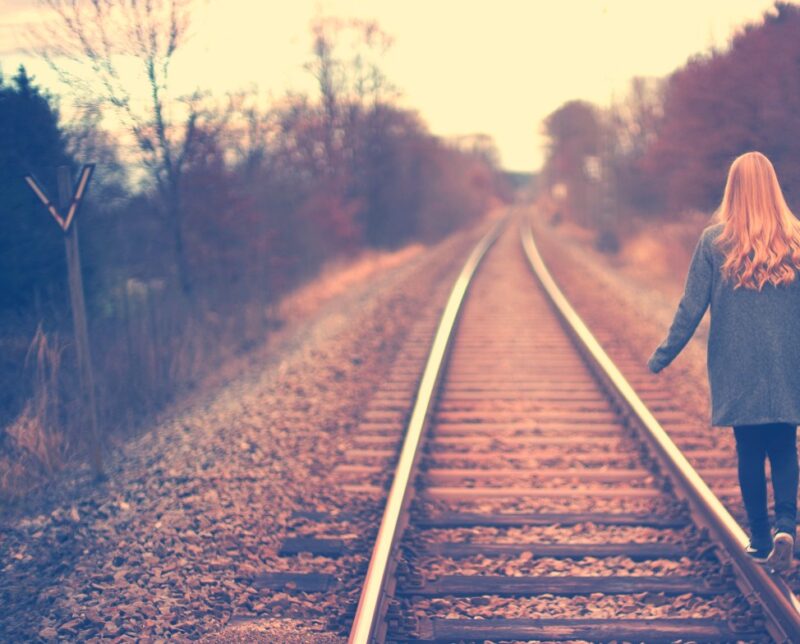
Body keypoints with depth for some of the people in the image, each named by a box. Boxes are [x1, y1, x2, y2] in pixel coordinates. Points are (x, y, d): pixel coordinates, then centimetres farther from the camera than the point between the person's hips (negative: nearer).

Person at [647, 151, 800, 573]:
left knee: (749, 452, 10)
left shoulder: (714, 241, -5)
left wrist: (662, 357, 5)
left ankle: (761, 540, 15)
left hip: (736, 370, 0)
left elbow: (691, 308, -4)